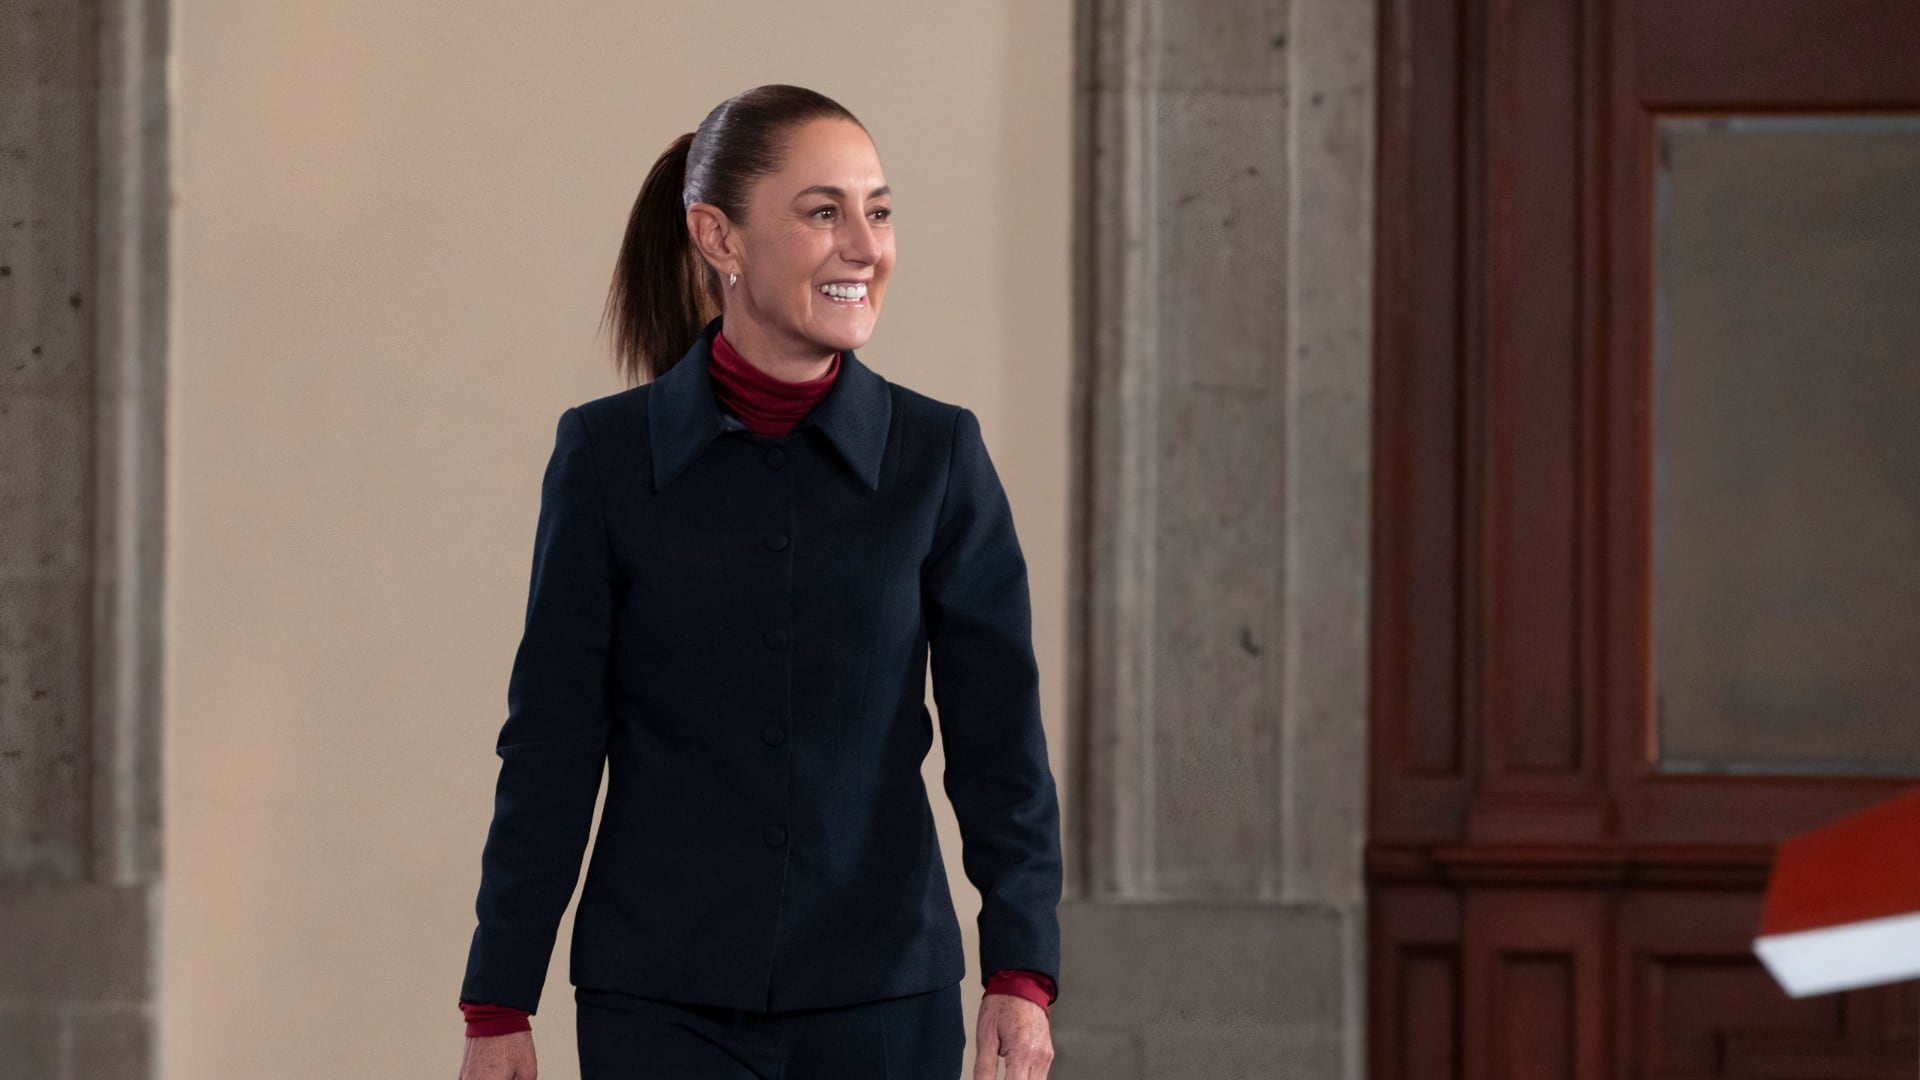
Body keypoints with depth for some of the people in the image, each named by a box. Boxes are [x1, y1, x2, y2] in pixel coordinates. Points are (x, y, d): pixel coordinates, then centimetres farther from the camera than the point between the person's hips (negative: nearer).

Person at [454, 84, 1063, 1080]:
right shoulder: (606, 456, -1)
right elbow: (550, 744, 2)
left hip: (882, 999, 1)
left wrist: (1020, 970, -12)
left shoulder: (938, 456, 2)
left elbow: (998, 735, -1)